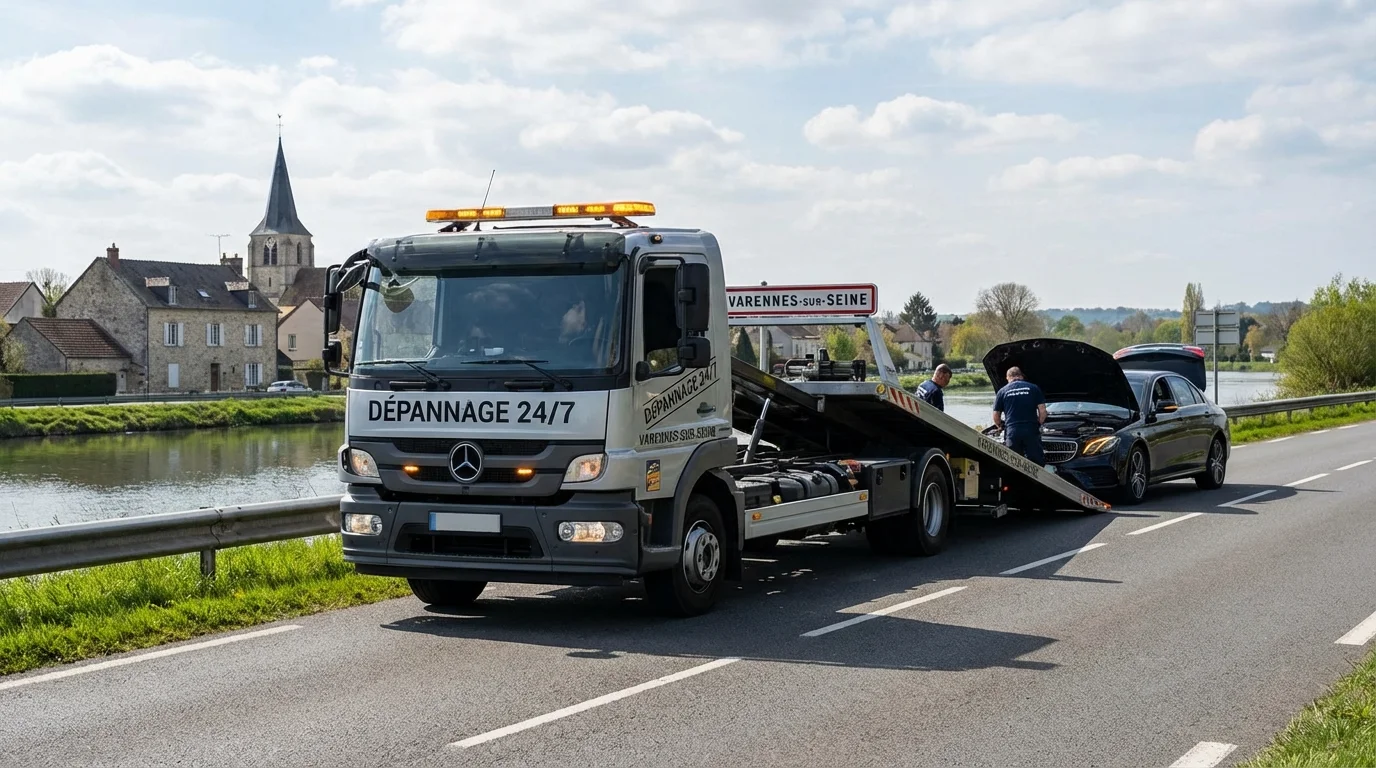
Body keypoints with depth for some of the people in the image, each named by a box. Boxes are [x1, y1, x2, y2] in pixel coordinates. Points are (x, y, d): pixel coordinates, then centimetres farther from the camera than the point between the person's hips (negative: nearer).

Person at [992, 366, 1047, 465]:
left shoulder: (1002, 392, 10)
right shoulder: (1034, 388, 9)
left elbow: (996, 416, 11)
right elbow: (1043, 411, 3)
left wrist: (1000, 426, 31)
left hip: (1012, 432, 1)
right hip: (1031, 431, 0)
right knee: (1037, 464, 4)